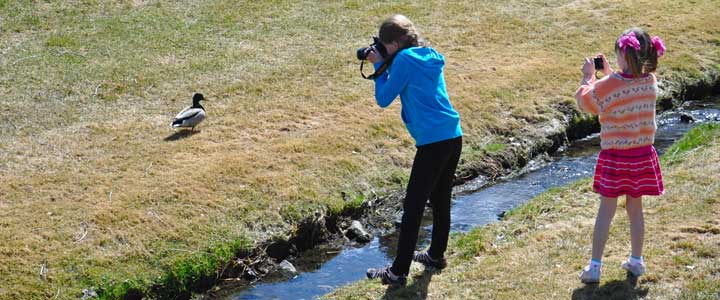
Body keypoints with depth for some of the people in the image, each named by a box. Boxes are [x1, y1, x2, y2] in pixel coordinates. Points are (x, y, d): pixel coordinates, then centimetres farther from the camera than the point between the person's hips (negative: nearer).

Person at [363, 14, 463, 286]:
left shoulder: (404, 60, -8)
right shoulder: (431, 57, 15)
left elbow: (383, 99, -2)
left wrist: (379, 66, 8)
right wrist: (385, 65, 17)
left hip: (433, 142, -8)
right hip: (454, 137, 8)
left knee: (413, 207, -3)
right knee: (441, 200, 21)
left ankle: (398, 272, 0)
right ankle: (436, 255, 35)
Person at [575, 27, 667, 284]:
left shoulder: (609, 85, -20)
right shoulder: (650, 81, -5)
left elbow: (585, 102, -4)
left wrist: (588, 76, 7)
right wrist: (608, 73, 13)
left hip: (615, 156, -4)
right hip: (643, 154, 4)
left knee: (606, 211, 3)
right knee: (635, 208, 16)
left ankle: (595, 265, 5)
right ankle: (636, 260, 25)